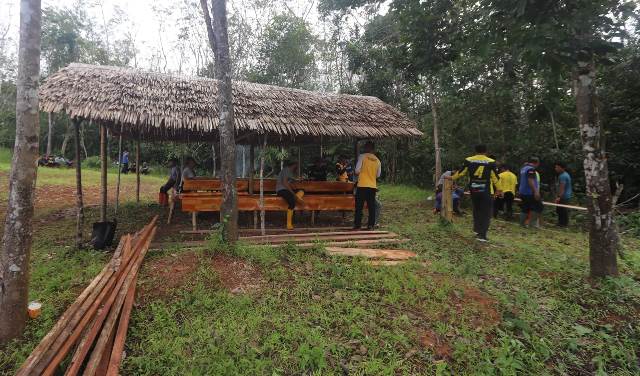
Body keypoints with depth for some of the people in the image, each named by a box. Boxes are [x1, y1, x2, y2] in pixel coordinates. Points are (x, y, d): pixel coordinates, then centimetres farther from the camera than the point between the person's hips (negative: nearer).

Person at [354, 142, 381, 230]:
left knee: (359, 206, 3)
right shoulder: (377, 160, 8)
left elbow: (357, 171, -10)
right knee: (371, 206, 9)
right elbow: (378, 175, 14)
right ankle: (371, 225, 11)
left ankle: (357, 225, 4)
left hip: (362, 185, -4)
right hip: (373, 186, 4)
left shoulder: (362, 156, -5)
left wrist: (358, 174, 11)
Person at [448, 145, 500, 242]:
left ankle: (477, 229, 24)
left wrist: (452, 177, 24)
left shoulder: (469, 161, -1)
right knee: (486, 213, 3)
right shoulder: (491, 162, -6)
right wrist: (499, 189, 10)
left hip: (473, 190, 3)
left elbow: (461, 172, 7)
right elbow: (495, 177, -2)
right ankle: (482, 235, -2)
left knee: (476, 210, 22)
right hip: (486, 191, -3)